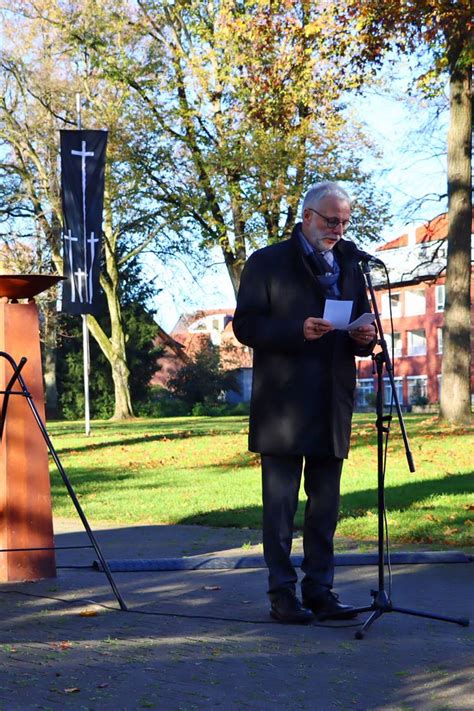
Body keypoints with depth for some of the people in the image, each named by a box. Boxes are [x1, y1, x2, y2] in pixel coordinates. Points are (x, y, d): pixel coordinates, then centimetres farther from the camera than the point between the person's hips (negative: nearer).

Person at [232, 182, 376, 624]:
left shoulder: (349, 266, 18)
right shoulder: (267, 263, 1)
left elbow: (360, 329, 22)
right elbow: (245, 325, -7)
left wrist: (364, 338, -3)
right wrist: (298, 330, -21)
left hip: (332, 406, 5)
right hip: (282, 405, -5)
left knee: (325, 505, 7)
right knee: (280, 505, -1)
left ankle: (319, 590, 14)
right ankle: (282, 594, 4)